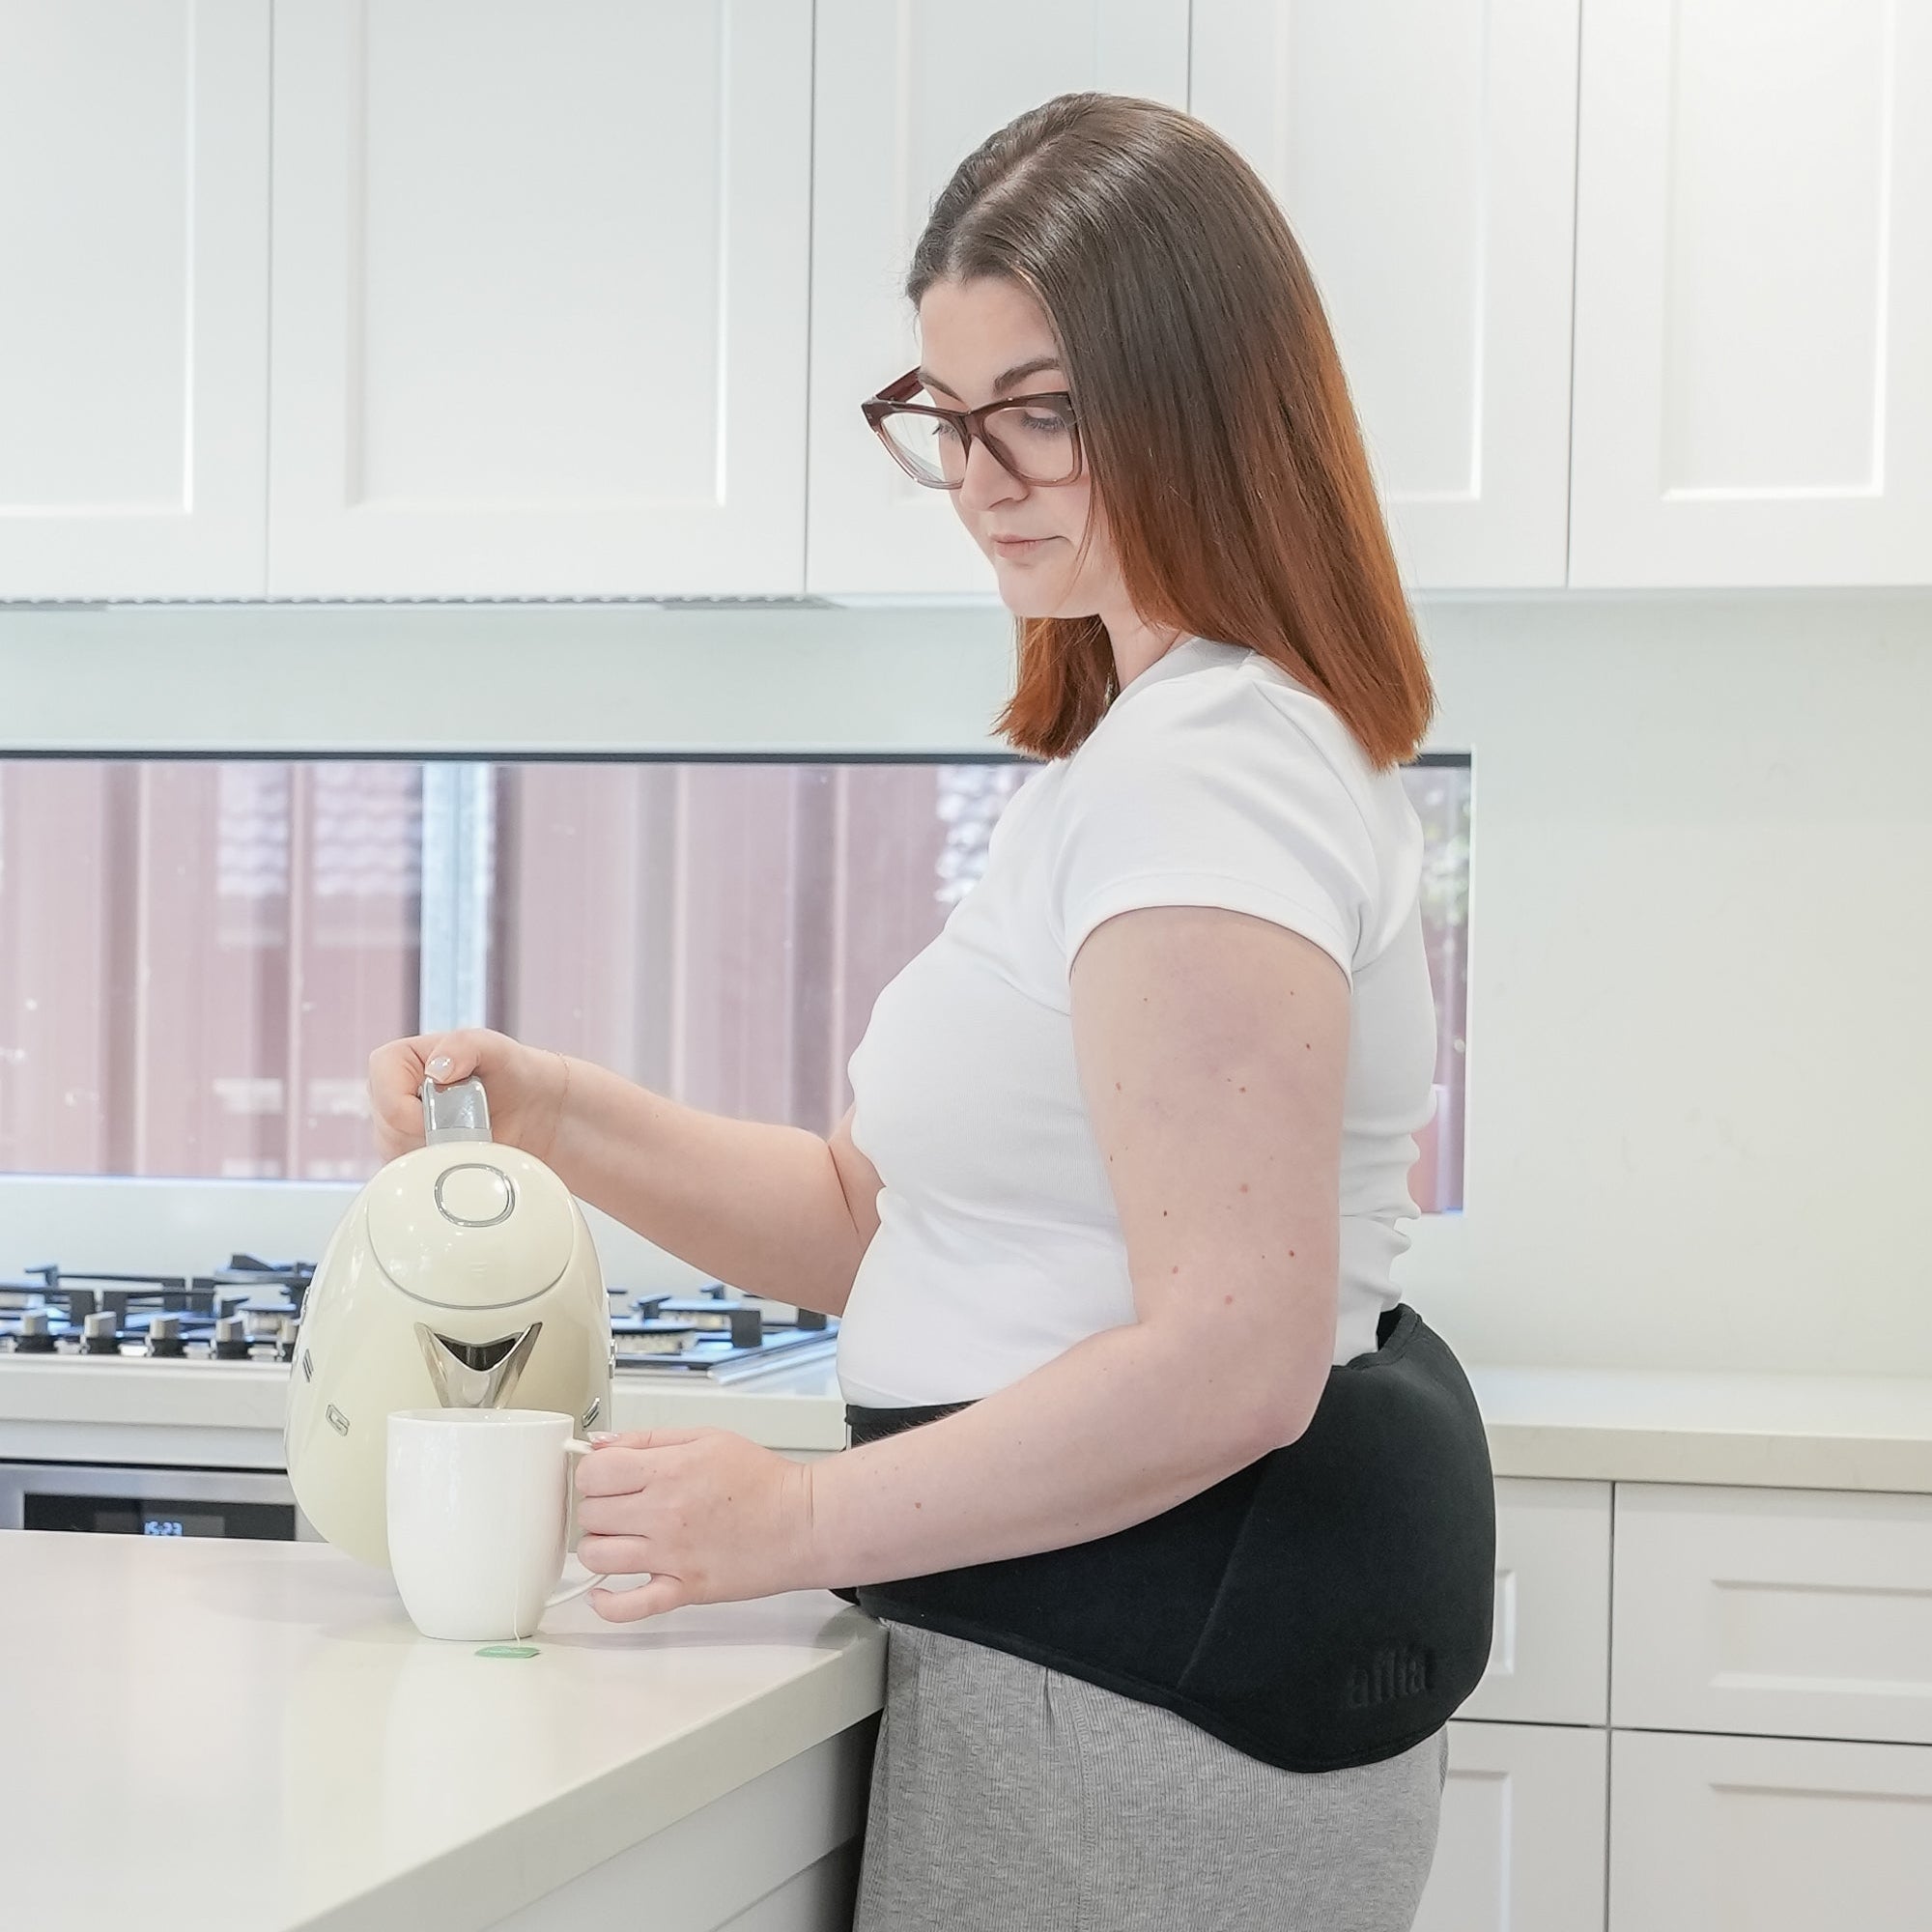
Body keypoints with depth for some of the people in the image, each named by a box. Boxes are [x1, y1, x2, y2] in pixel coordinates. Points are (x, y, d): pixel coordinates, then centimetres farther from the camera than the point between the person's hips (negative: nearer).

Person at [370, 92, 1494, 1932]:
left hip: (1149, 1683, -10)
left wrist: (805, 1521, -21)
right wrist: (558, 1117, -1)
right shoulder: (1150, 743, 15)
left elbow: (1230, 1357, -27)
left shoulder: (1201, 777, -19)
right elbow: (878, 1218, 12)